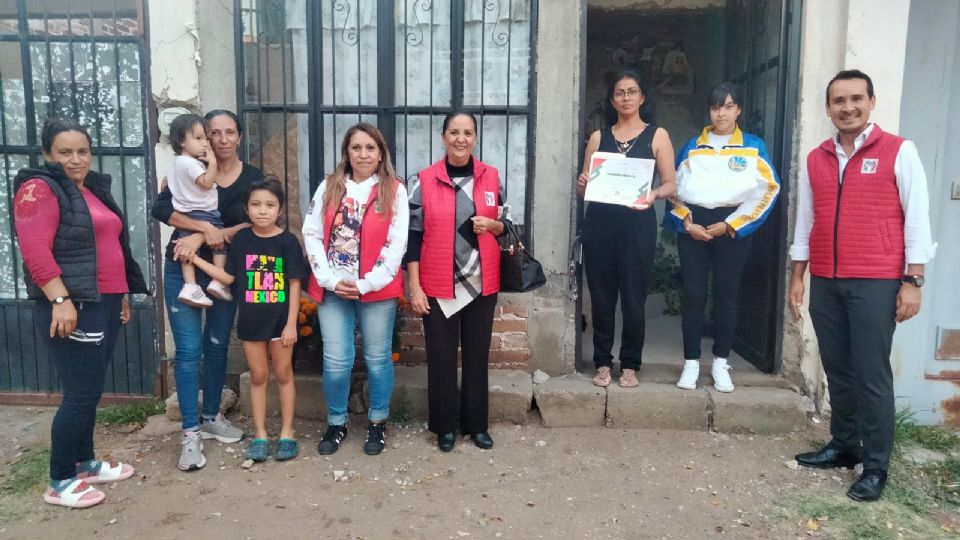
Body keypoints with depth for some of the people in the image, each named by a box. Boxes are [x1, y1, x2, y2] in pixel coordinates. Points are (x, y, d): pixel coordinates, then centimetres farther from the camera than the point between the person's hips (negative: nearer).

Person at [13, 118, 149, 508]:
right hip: (72, 307, -8)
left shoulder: (94, 189, 18)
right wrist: (61, 300, -25)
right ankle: (59, 482, 9)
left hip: (105, 304, 8)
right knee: (81, 394, -5)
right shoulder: (39, 188, -8)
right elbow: (35, 250, -19)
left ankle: (85, 463, 29)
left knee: (90, 391, 16)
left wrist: (123, 294, 22)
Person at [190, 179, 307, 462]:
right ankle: (260, 435, 21)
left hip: (280, 319, -2)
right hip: (251, 320, 2)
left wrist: (292, 323, -10)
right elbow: (229, 277, 4)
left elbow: (295, 285, -8)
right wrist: (194, 258, -1)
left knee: (283, 374, 10)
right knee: (258, 376, 11)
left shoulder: (287, 241, -9)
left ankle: (286, 433, 21)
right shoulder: (241, 239, -1)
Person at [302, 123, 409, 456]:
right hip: (333, 289, 2)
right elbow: (312, 234, 3)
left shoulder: (395, 190, -1)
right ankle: (336, 423, 24)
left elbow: (397, 243, -7)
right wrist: (330, 279, -8)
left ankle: (378, 423, 26)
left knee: (377, 358, 9)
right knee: (336, 361, 4)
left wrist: (366, 284, -13)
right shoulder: (329, 187, 7)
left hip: (377, 289, -2)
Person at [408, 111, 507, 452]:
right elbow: (413, 236, -3)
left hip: (482, 283, 2)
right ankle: (445, 426, 22)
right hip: (438, 285, -2)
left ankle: (477, 424, 25)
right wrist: (414, 286, -7)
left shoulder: (491, 177, 4)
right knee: (441, 356, 6)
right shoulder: (425, 181, -3)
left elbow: (506, 226, 13)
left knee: (477, 354, 10)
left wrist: (491, 225, -11)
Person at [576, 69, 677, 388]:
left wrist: (654, 194, -21)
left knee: (633, 297, 1)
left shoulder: (657, 136, 6)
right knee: (601, 296, 5)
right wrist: (582, 184, -11)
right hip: (599, 224, 2)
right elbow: (584, 187, 11)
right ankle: (603, 363, 16)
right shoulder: (598, 137, 12)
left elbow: (671, 184, 0)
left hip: (637, 225, -2)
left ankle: (630, 365, 14)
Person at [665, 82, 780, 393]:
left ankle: (721, 363, 16)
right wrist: (686, 223, -6)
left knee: (726, 295, 4)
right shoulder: (692, 146, 11)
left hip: (732, 228, -1)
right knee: (693, 294, 1)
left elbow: (767, 188, -2)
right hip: (692, 227, 1)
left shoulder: (753, 146, 5)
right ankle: (691, 362, 10)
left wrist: (730, 225, -8)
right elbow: (674, 187, 9)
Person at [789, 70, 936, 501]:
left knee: (872, 374, -2)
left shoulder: (899, 151, -1)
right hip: (826, 283, 5)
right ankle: (843, 446, 25)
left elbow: (917, 218, -3)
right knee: (837, 370, 11)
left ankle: (876, 466, 9)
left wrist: (912, 280, -8)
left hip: (876, 282, -4)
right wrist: (797, 277, 13)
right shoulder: (815, 159, 11)